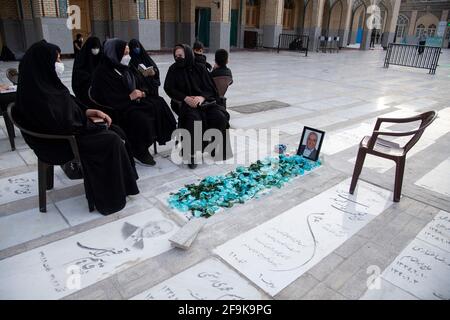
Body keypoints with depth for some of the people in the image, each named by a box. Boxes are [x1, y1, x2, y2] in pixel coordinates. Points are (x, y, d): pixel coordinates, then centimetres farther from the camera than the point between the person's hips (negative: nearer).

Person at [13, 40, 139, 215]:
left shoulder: (45, 83, 4)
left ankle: (121, 184, 8)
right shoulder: (36, 94, -25)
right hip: (57, 142, -9)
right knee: (111, 141, -16)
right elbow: (61, 124, -27)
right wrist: (90, 121, -13)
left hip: (64, 129, 9)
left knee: (116, 131, 0)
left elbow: (69, 105, 14)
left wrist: (88, 111, -1)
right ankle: (111, 196, -2)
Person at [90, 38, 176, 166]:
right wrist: (130, 97, -18)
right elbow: (109, 100, -18)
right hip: (116, 109, -8)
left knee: (158, 105, -14)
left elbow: (137, 85, 22)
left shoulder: (125, 69, 14)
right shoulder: (103, 73, -10)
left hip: (132, 102, 8)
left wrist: (142, 93, -2)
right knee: (141, 118, -32)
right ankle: (140, 151, -12)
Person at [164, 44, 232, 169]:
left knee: (220, 117, -25)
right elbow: (168, 88, 0)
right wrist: (185, 98, -13)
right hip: (187, 103, -2)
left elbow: (211, 88, 4)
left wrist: (202, 97, -18)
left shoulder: (200, 68, 6)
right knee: (194, 120, -35)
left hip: (205, 100, 2)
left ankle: (217, 149, -6)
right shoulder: (174, 69, 5)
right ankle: (191, 154, -23)